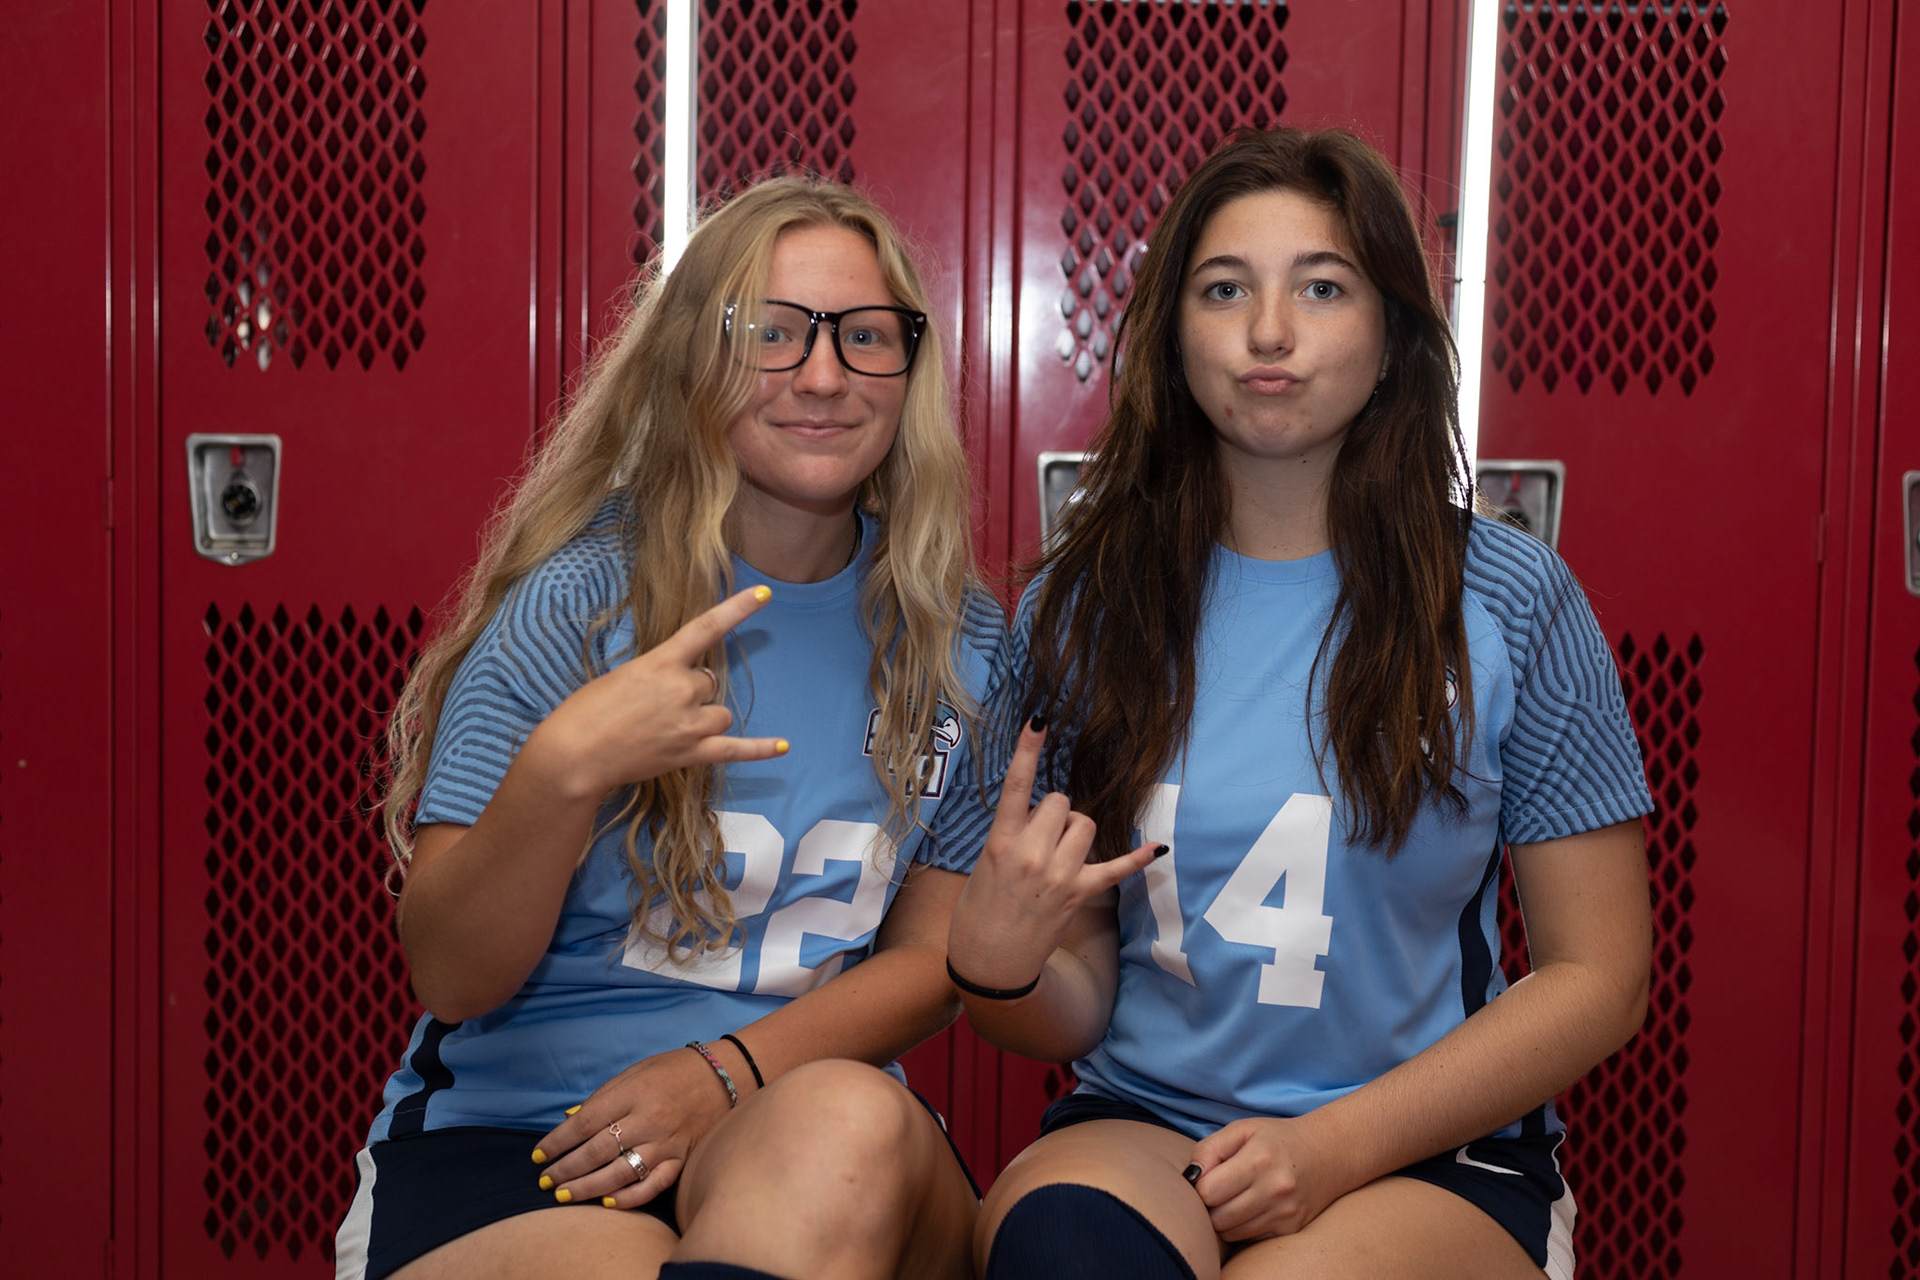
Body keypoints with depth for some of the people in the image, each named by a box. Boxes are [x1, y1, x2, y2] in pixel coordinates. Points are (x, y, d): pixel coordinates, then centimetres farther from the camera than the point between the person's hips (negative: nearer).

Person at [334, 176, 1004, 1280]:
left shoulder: (956, 639, 6)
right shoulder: (578, 598, -4)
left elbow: (935, 956, 9)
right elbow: (452, 979, -5)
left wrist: (727, 1071, -10)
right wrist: (561, 772, -26)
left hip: (791, 1121, 4)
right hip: (497, 1145, -3)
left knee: (850, 1121, -32)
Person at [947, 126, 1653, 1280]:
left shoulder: (1509, 604, -1)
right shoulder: (1082, 607, 4)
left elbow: (1599, 977, 0)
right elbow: (1078, 1009, 8)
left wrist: (1338, 1147, -12)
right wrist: (994, 965, -16)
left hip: (1429, 1154, -1)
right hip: (1142, 1128, 1)